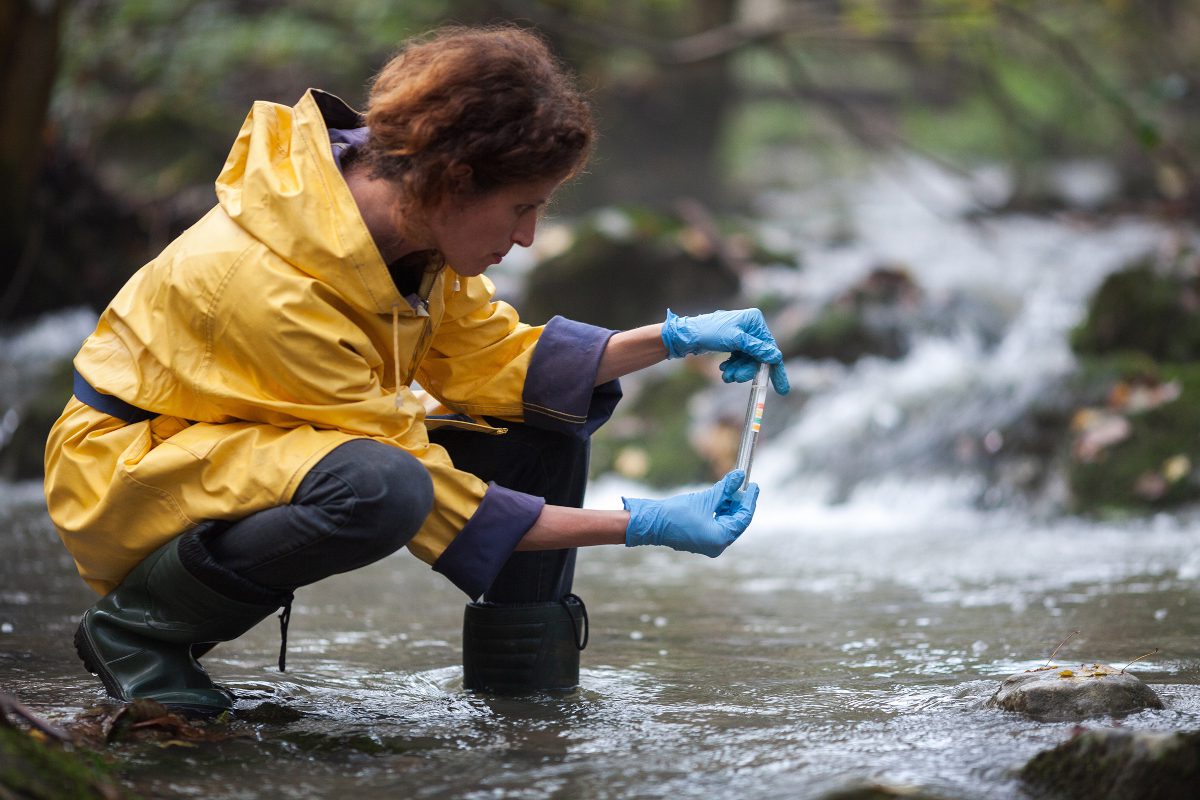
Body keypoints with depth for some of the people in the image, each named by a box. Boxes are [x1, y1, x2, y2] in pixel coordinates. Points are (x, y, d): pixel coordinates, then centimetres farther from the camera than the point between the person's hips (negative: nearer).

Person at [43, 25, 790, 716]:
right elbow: (433, 498, -29)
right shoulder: (275, 289, -35)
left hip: (272, 448, 8)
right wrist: (644, 525, -27)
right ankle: (138, 626, -15)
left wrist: (671, 339, -10)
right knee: (380, 489, -39)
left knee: (557, 404, -4)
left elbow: (494, 359, 1)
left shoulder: (402, 210, -12)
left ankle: (526, 683, 4)